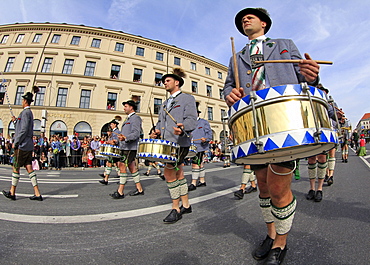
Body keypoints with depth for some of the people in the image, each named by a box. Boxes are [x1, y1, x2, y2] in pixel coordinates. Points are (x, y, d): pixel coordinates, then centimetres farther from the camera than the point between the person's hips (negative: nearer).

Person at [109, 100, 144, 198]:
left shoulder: (135, 118, -9)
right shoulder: (128, 118, 23)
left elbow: (136, 133, -21)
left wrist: (125, 138, -35)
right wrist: (118, 139, 20)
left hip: (130, 148, -10)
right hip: (125, 147, 10)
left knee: (122, 167, -8)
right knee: (132, 167, 11)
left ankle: (120, 192, 1)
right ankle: (139, 189, 19)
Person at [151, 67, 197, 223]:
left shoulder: (187, 98, 2)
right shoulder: (165, 104, 25)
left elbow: (191, 119, -12)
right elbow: (161, 121, 23)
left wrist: (182, 128, -32)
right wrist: (158, 130, 1)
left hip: (180, 142, -8)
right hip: (166, 142, 8)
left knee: (169, 172, -11)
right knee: (178, 173, 12)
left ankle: (176, 209, 6)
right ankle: (186, 205, 26)